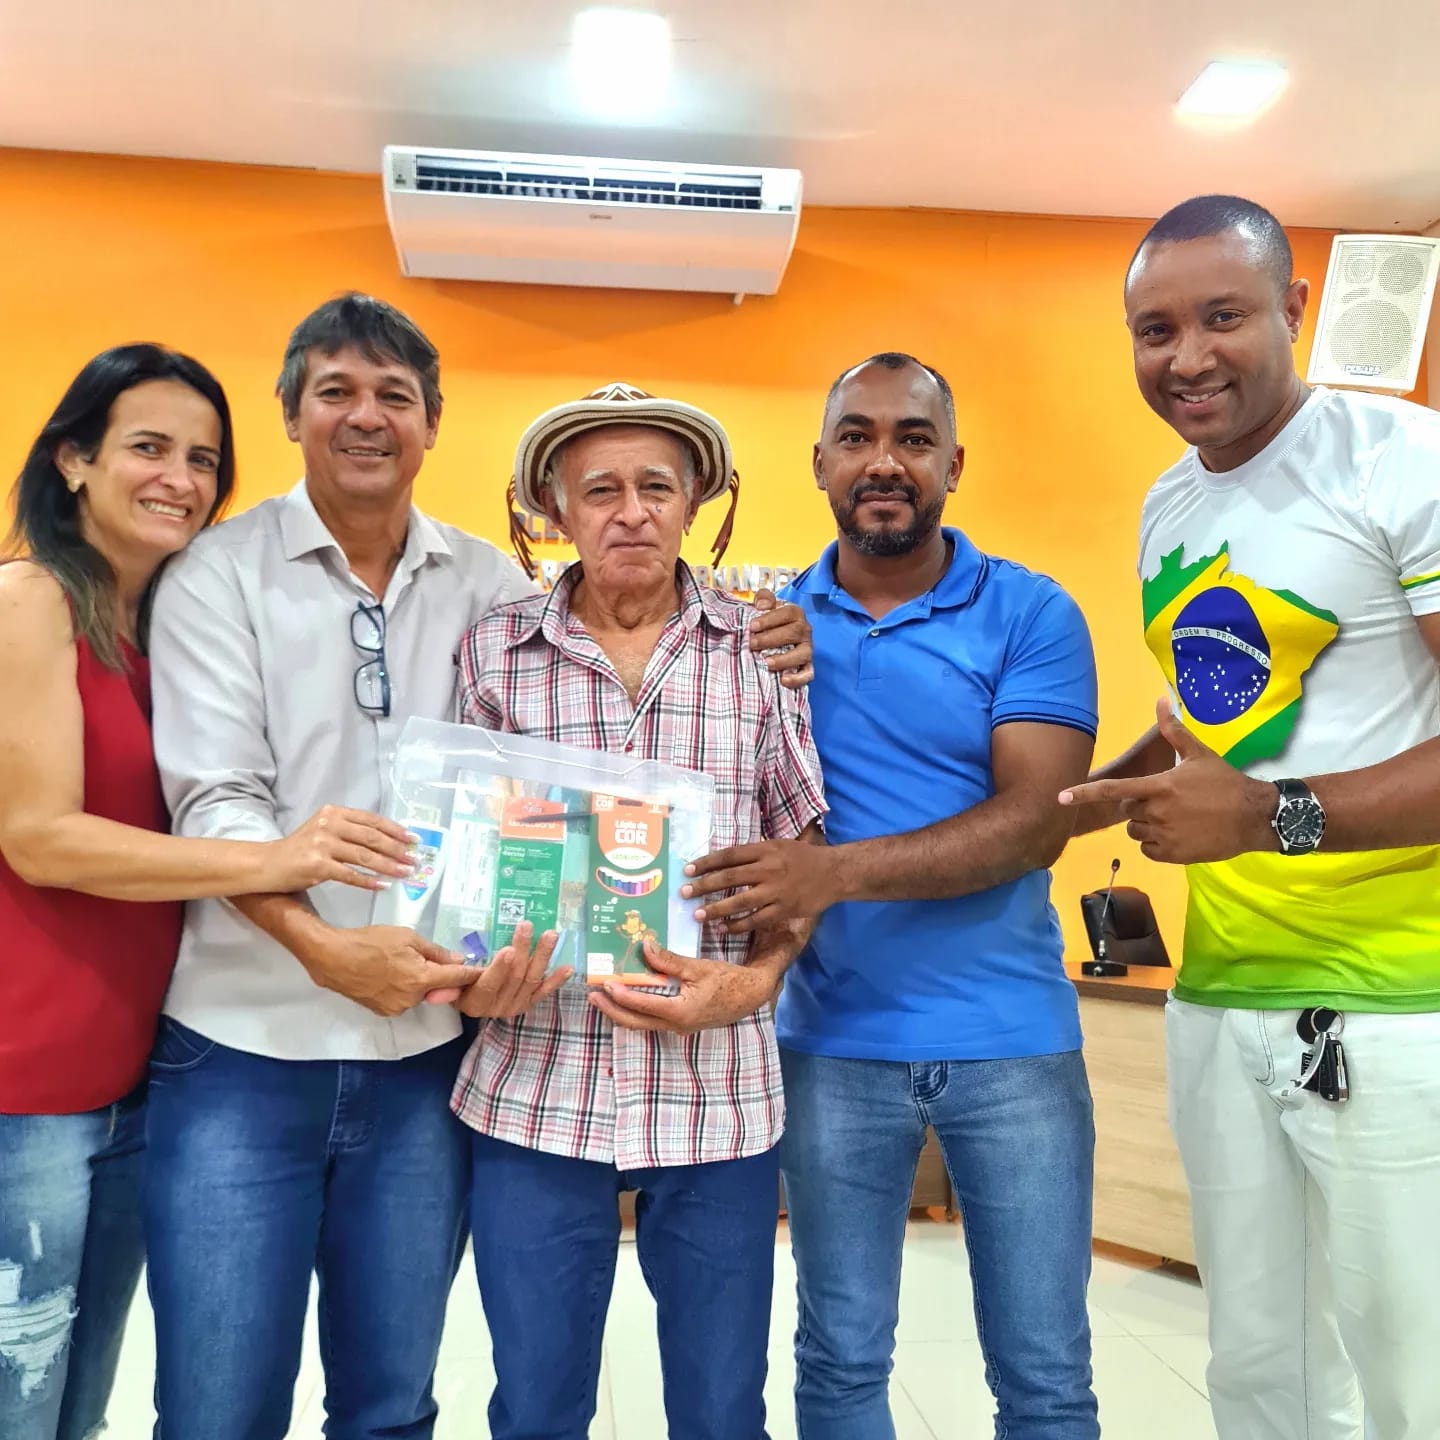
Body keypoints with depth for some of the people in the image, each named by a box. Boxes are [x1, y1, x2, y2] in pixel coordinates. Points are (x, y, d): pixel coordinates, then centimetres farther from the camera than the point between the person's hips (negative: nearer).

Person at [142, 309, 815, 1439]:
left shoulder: (490, 587, 6)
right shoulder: (221, 573, -1)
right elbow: (214, 798, -10)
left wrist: (757, 643, -5)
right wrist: (324, 946, -25)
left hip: (425, 1055, 2)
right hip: (244, 1051, -2)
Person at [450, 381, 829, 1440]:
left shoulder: (762, 648, 0)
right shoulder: (495, 651, 2)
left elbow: (806, 851, 4)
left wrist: (753, 980, -12)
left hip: (717, 1090, 0)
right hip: (535, 1086, 1)